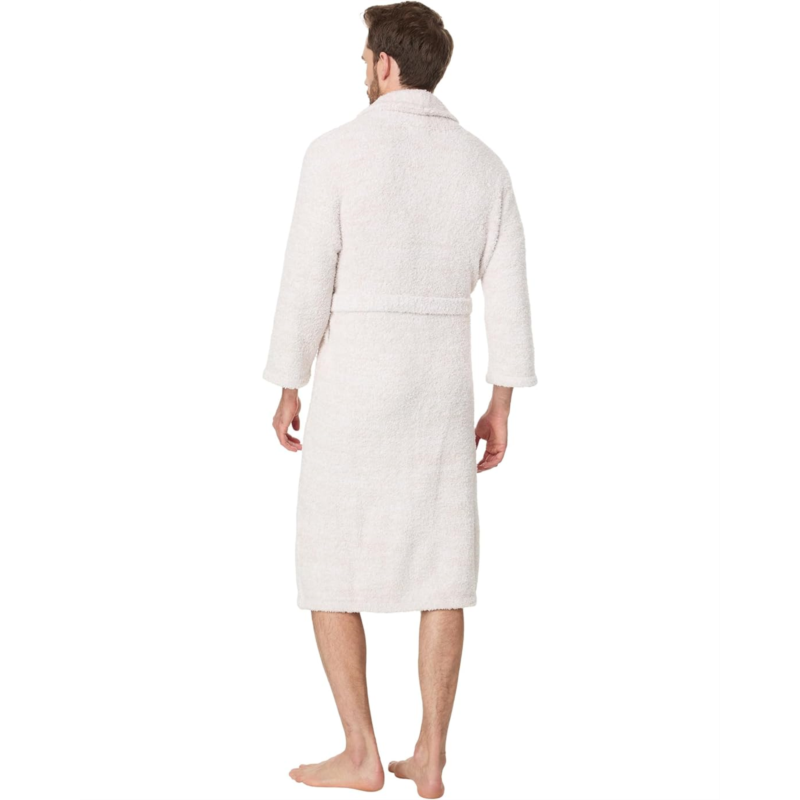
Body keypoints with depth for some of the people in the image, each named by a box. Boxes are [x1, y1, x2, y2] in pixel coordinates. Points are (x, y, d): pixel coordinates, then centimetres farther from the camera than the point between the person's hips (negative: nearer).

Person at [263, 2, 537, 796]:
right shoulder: (482, 162, 5)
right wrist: (500, 409, 10)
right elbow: (508, 295, 3)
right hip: (441, 390, 4)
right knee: (441, 569, 9)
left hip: (354, 389, -4)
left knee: (330, 568, 8)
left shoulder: (338, 151, -9)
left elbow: (307, 285, -11)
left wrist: (287, 393, 0)